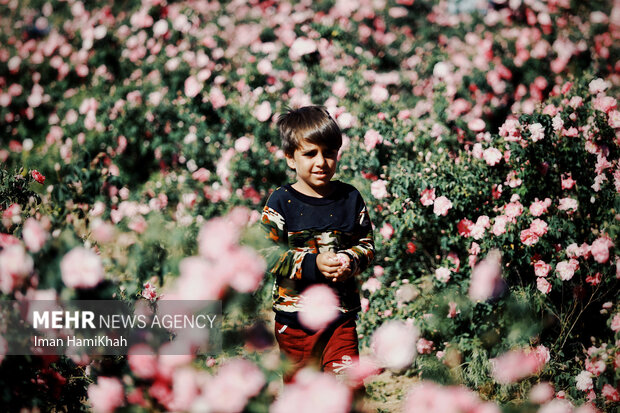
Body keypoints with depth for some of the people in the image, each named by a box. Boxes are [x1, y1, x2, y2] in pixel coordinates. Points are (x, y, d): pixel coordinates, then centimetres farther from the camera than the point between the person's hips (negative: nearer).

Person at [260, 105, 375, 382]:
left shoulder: (350, 198, 3)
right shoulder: (281, 202, -7)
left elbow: (367, 243, 8)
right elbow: (267, 254, -11)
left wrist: (351, 261, -14)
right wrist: (312, 265, -22)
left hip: (341, 314, 1)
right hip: (294, 317, -1)